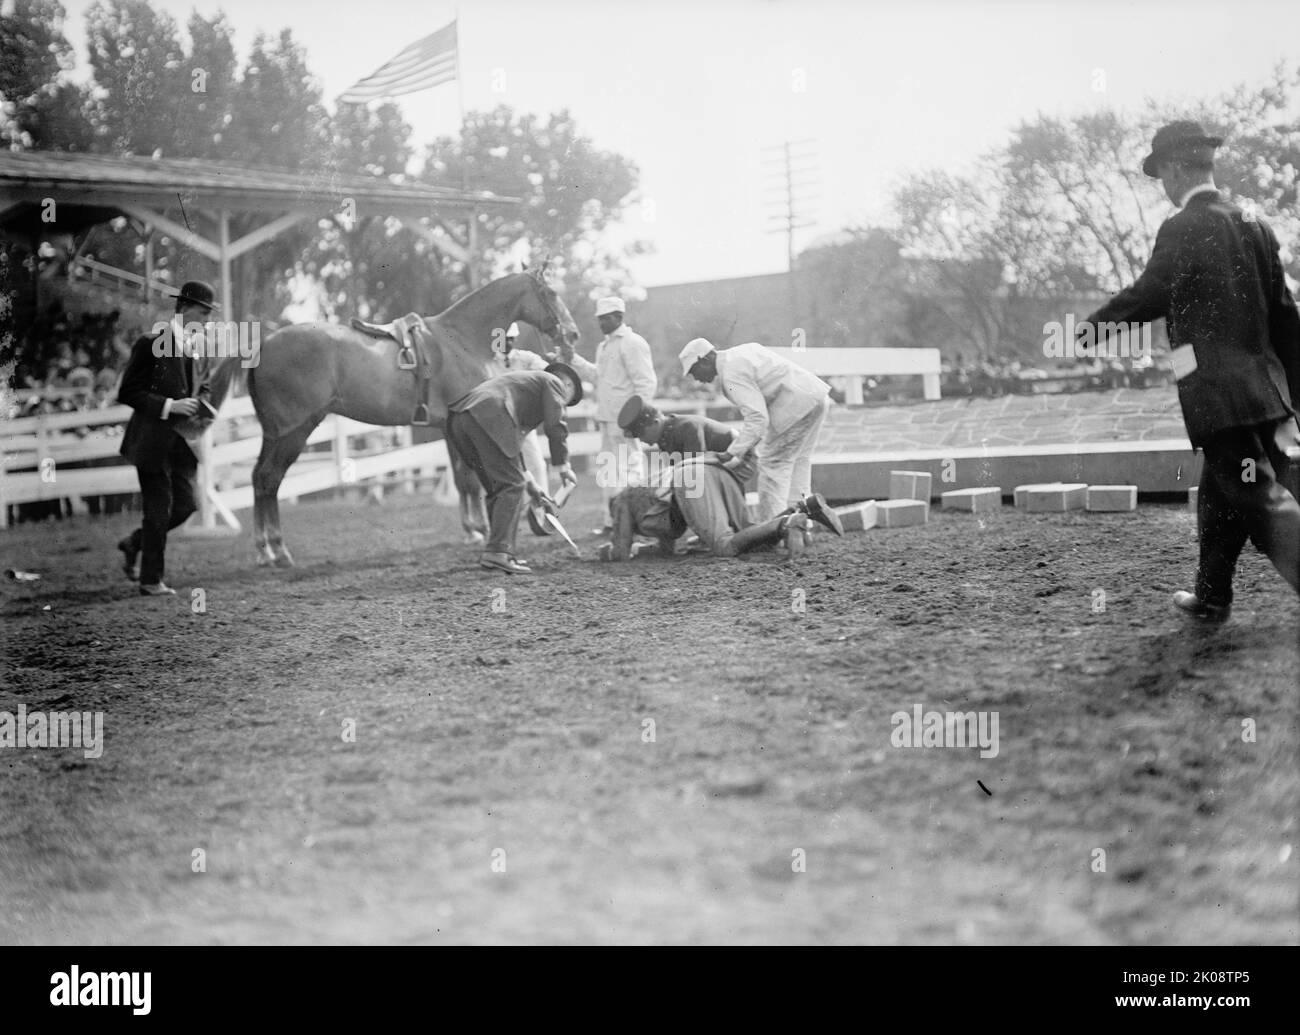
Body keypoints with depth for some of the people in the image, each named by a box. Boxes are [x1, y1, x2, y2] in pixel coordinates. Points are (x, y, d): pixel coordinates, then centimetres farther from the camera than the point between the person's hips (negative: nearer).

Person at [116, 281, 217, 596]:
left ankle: (134, 543, 27)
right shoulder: (151, 344, -12)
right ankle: (151, 581, 10)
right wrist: (169, 406, -21)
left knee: (186, 504, 4)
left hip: (182, 440, 7)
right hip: (153, 440, -7)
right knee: (159, 509, -2)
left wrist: (203, 406, 1)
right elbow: (127, 392, -12)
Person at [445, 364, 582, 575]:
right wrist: (564, 466, 12)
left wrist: (530, 482, 35)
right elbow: (555, 426, 1)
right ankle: (497, 552, -15)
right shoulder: (553, 382, 18)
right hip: (487, 416, -9)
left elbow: (513, 440, 38)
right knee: (512, 485, -6)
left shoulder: (524, 380, 40)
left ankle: (500, 552, 14)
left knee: (498, 488, 15)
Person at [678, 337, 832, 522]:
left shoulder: (732, 375, -12)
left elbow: (758, 418, -21)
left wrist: (733, 453, -20)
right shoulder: (742, 351, 18)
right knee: (798, 462, 16)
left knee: (772, 464, -4)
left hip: (798, 403, -10)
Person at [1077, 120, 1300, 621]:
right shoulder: (1253, 224, 12)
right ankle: (1211, 597, 33)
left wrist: (1094, 324, 5)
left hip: (1219, 396, -8)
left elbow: (1149, 295, -13)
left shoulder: (1183, 229, -11)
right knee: (1219, 497, 21)